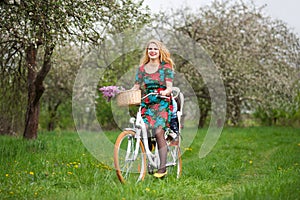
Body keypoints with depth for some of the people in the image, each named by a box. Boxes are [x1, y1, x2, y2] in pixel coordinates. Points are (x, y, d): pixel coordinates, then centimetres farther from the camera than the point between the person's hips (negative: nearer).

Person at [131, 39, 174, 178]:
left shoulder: (166, 67, 4)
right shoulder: (142, 68, 14)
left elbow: (169, 87, -5)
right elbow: (136, 87, 11)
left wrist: (165, 92, -27)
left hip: (162, 104, -4)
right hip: (146, 105, 4)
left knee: (158, 131, -19)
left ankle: (162, 168, -16)